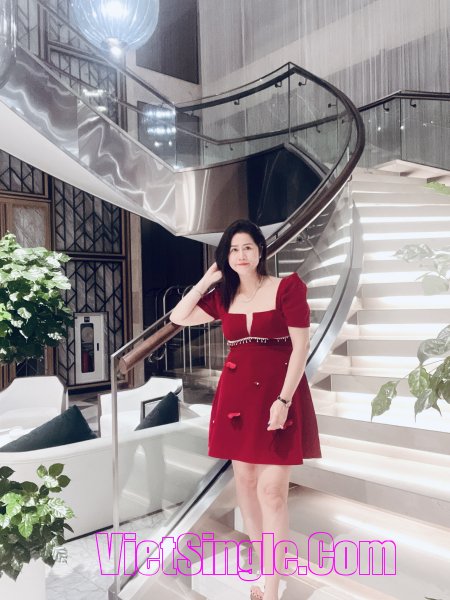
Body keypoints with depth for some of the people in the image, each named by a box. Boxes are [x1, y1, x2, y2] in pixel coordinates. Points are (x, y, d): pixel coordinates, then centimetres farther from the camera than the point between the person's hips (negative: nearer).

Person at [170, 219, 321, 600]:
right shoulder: (223, 297, 7)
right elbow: (178, 318, 10)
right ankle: (262, 560, 34)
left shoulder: (287, 288, -7)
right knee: (244, 480, 13)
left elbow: (301, 347, -11)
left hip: (280, 394, -5)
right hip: (237, 394, 5)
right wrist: (206, 281, 4)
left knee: (272, 490, -7)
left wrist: (283, 400, -17)